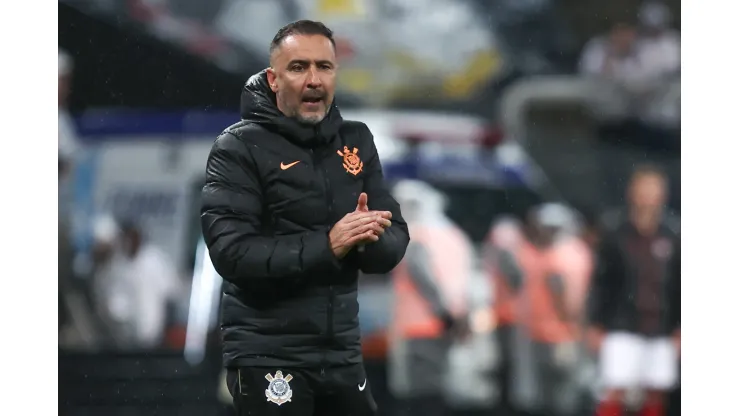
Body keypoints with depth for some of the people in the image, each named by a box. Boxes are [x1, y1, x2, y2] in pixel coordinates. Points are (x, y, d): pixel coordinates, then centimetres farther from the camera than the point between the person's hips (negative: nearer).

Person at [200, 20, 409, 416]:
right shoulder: (239, 149, -7)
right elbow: (232, 252, -18)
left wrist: (368, 241, -17)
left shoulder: (357, 142, 8)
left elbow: (395, 240, 6)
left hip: (342, 351, 5)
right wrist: (326, 246, -26)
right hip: (266, 356, -5)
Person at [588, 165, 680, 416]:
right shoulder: (616, 233, -3)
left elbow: (678, 284, 8)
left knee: (656, 394, 7)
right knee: (616, 390, -11)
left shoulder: (671, 235, 2)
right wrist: (596, 324, 0)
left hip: (661, 328, 3)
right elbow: (602, 281, 2)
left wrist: (679, 328, 6)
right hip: (622, 327, -3)